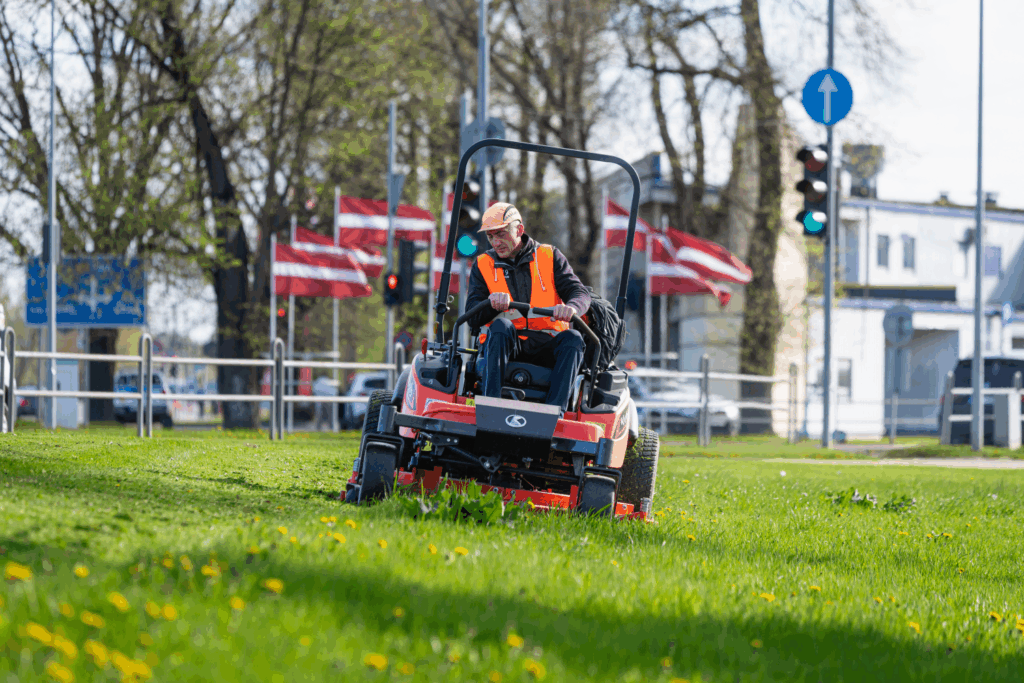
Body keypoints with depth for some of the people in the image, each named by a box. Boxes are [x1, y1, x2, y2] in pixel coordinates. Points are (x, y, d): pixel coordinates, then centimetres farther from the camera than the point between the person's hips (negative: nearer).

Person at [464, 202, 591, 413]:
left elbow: (581, 294, 1)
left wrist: (570, 308, -25)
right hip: (504, 344, 0)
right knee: (501, 325, -32)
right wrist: (492, 305, -22)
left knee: (573, 339, -29)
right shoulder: (483, 265, 12)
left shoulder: (549, 256, 11)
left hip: (545, 348, 1)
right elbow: (472, 318, 2)